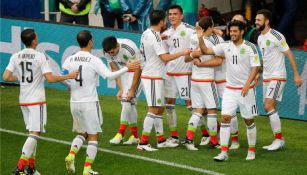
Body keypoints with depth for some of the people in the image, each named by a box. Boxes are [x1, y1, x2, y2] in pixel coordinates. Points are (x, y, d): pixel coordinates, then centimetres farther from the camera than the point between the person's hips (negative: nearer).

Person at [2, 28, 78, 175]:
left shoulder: (15, 57, 1)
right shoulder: (40, 57, -13)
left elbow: (5, 77, -4)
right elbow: (50, 79, -18)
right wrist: (68, 76, -5)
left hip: (23, 100, 6)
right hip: (37, 100, -6)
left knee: (32, 133, 17)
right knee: (35, 133, -6)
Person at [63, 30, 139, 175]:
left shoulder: (69, 60, 1)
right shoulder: (94, 61, -13)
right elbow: (109, 75, -22)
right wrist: (127, 68, -13)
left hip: (74, 102, 5)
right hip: (90, 103, -5)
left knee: (82, 133, 22)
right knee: (93, 137, 6)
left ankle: (71, 155, -2)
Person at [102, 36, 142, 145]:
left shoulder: (129, 49, -33)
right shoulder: (107, 52, -15)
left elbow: (138, 69, -23)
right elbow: (114, 70, -4)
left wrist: (132, 90, -20)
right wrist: (120, 89, -9)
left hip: (136, 72, -6)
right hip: (124, 72, 6)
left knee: (127, 101, -17)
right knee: (130, 104, 4)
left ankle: (120, 134, -15)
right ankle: (134, 136, 9)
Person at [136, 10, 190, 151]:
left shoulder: (146, 34, 9)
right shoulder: (154, 37, -19)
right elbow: (165, 57, -21)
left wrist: (161, 38, 20)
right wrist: (182, 53, -12)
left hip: (148, 75, 10)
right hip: (153, 78, -10)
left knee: (160, 109, 14)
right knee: (153, 110, -8)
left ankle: (161, 140, 19)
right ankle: (143, 143, -9)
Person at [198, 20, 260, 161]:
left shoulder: (250, 47, -8)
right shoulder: (226, 46, 3)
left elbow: (255, 67, -10)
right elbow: (205, 50, 4)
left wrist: (248, 84, -21)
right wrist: (200, 38, -13)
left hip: (246, 89, -3)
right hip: (230, 89, 3)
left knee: (249, 121, 6)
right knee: (225, 118, -9)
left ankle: (251, 151, 20)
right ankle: (224, 152, -9)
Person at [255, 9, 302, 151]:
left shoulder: (276, 36, -14)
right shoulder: (260, 38, 11)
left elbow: (289, 54, -13)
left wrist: (296, 75, -15)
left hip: (277, 77, -9)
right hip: (266, 78, 9)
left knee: (269, 106, -16)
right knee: (271, 108, 8)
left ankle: (279, 138, -9)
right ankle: (279, 140, 14)